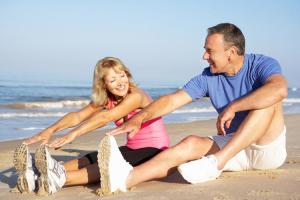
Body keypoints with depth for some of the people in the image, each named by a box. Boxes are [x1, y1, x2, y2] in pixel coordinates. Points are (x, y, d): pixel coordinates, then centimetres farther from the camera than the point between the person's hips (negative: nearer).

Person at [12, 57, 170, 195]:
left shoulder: (135, 96, -20)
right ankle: (36, 173, -32)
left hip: (154, 151, -7)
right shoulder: (106, 100, 3)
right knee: (90, 159, -16)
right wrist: (50, 130, -27)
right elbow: (77, 116, -11)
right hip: (132, 149, 7)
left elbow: (105, 117, -34)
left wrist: (74, 133, -44)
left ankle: (60, 179, -50)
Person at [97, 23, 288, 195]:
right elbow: (172, 100, -5)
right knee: (192, 143, -25)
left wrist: (232, 107, -33)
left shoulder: (263, 65, -14)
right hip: (233, 148, 3)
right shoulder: (208, 78, 0)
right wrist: (139, 118, -22)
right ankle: (126, 177, -46)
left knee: (268, 100, -30)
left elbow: (279, 89, -37)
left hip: (268, 148, -3)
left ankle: (217, 162, -35)